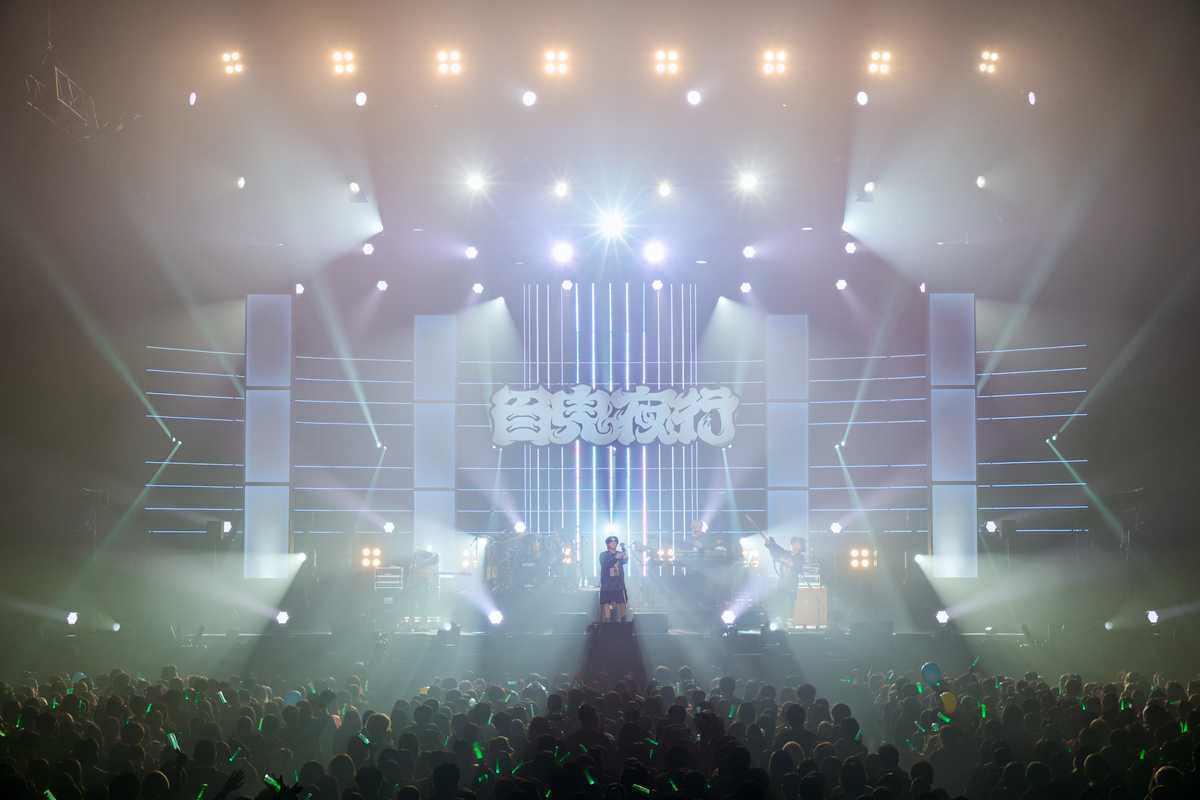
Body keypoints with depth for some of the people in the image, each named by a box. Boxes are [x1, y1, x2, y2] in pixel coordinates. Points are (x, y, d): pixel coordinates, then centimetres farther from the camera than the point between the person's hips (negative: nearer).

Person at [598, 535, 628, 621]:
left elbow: (624, 562, -11)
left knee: (623, 602, -3)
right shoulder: (603, 555, 3)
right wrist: (616, 558, -33)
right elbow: (605, 564, -17)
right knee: (607, 603, -5)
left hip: (619, 584, 2)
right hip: (607, 584, -2)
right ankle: (608, 623, -3)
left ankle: (623, 621, 12)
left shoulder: (620, 554, 10)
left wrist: (625, 558, -37)